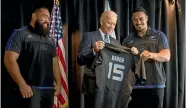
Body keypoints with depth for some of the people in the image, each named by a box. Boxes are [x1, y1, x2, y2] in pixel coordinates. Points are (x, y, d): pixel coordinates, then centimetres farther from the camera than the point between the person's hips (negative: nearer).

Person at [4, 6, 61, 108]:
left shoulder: (50, 40, 21)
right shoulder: (20, 34, -1)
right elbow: (9, 59, -11)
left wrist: (58, 83, 11)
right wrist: (22, 84, -17)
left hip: (49, 89, 7)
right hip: (30, 88, -7)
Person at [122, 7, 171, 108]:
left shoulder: (159, 35, 6)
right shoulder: (128, 40, 12)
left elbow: (166, 56, -5)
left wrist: (152, 55, -26)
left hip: (155, 85, -1)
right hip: (134, 85, 2)